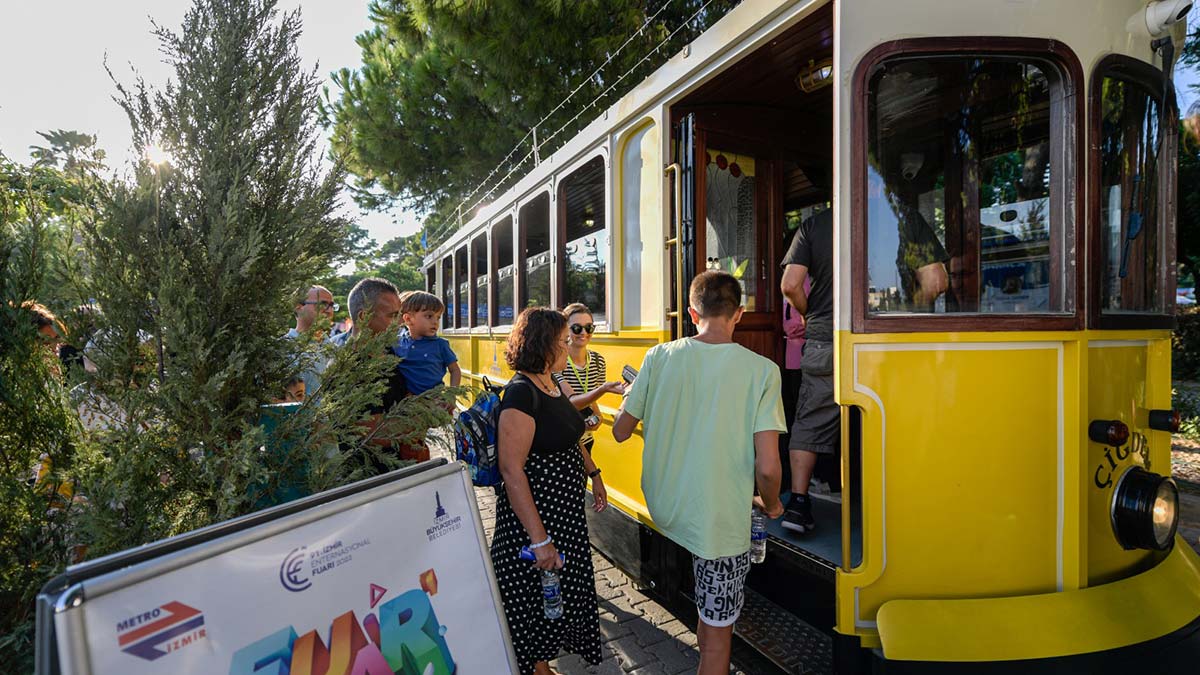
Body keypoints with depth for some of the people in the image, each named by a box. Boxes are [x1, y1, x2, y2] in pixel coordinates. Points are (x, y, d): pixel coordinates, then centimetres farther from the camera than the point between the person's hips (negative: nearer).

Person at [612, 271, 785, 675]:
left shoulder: (659, 358, -8)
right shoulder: (761, 371, -16)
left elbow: (621, 432, 1)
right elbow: (767, 467, -20)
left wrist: (632, 398, 22)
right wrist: (771, 505, 2)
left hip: (662, 509, 4)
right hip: (720, 525, -4)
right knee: (717, 638, 15)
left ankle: (705, 626, 53)